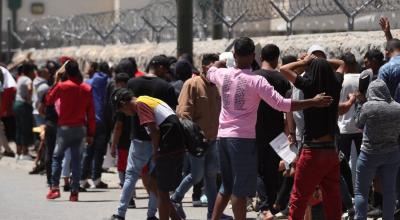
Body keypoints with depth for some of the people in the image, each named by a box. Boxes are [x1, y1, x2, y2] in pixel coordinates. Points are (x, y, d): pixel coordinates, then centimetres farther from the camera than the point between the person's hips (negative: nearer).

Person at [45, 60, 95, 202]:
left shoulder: (62, 86, -9)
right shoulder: (87, 89, 1)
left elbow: (48, 101, 5)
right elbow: (91, 113, 4)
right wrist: (90, 134, 9)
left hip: (65, 127, -3)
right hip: (81, 128, 3)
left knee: (57, 156, 9)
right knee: (76, 159, 6)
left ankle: (55, 187, -1)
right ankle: (75, 192, 3)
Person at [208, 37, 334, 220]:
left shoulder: (223, 75, 2)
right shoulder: (256, 81, -14)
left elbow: (210, 72, 27)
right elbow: (281, 104, -19)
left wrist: (222, 60, 47)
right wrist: (313, 102, -16)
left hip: (223, 136, 6)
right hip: (243, 138, -6)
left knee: (227, 187, 19)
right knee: (240, 189, -1)